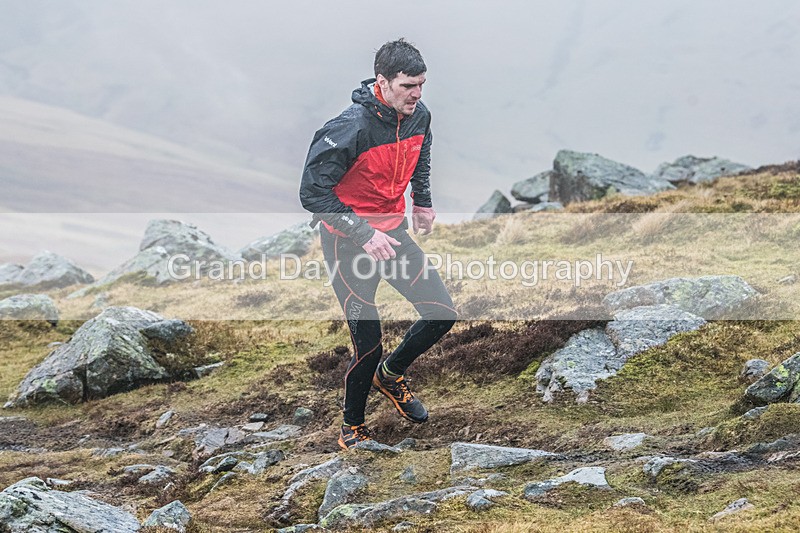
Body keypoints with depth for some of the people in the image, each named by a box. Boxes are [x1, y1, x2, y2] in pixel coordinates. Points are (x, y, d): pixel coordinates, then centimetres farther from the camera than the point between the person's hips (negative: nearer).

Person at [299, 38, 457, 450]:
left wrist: (423, 201, 15)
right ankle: (352, 428, 19)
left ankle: (391, 374, 30)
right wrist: (364, 236, -27)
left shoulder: (419, 116, -5)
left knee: (442, 314, 2)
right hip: (348, 241, -6)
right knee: (368, 346, -4)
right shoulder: (351, 128, -27)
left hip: (392, 231, 6)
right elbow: (313, 193, -25)